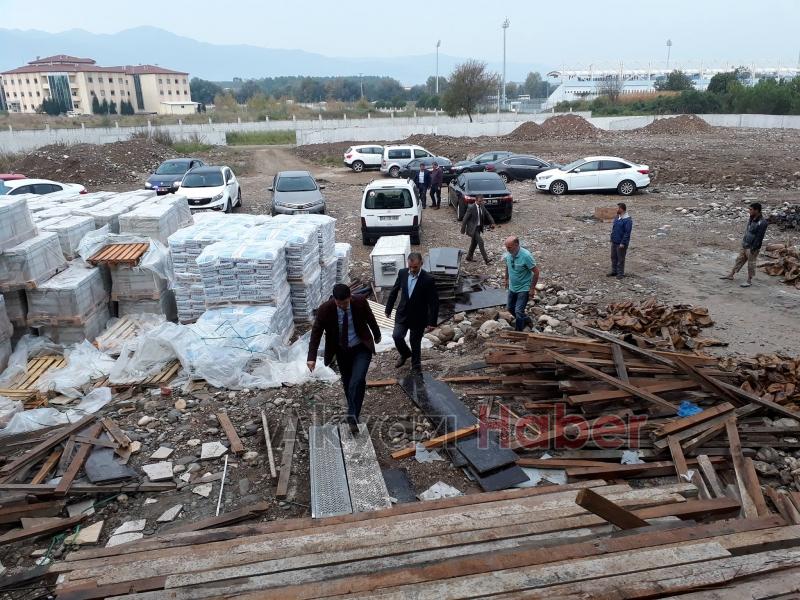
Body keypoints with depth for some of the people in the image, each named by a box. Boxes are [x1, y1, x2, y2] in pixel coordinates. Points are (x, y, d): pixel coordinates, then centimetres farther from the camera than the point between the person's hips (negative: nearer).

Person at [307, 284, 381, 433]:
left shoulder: (360, 302, -20)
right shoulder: (325, 309, -21)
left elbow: (370, 319, -1)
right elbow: (316, 332, -15)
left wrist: (377, 335, 16)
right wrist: (312, 357, -23)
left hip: (362, 348, -2)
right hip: (341, 351, 2)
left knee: (357, 381, -20)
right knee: (347, 383, 13)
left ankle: (352, 416, -8)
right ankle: (353, 414, 34)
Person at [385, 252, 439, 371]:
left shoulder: (428, 279, -19)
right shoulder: (402, 273, -7)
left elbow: (434, 302, -15)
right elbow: (394, 291, 7)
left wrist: (432, 322, -16)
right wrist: (388, 308, 12)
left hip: (418, 317, -3)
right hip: (402, 313, 3)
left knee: (415, 342, 7)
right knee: (397, 336, -5)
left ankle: (416, 365, 32)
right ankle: (405, 353, 28)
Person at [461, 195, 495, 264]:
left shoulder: (482, 207, 4)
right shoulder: (471, 208, -17)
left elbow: (487, 214, 9)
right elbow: (465, 218, -14)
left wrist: (492, 222, -6)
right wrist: (463, 229, -12)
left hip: (479, 228, 8)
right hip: (473, 228, -8)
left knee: (474, 242, 16)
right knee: (480, 241, -14)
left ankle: (469, 257, 32)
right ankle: (486, 259, -12)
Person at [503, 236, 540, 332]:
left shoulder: (526, 256, -28)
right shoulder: (508, 254, -9)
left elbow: (536, 272, -20)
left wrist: (532, 288, -16)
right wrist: (507, 279, 19)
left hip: (523, 289, -7)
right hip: (512, 287, 7)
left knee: (518, 311, -10)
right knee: (511, 308, 19)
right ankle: (526, 320, 44)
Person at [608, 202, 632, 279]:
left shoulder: (628, 220, -18)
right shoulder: (616, 217, 8)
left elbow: (627, 233, -20)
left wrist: (623, 243, -21)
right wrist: (612, 239, 15)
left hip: (621, 243, -8)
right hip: (614, 242, 8)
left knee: (620, 259, 2)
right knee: (613, 257, 15)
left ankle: (620, 273, 12)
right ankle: (614, 271, 27)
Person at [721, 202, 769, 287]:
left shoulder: (762, 222, -22)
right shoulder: (752, 219, 5)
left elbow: (759, 237, -22)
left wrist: (753, 248, -21)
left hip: (752, 247, -8)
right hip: (745, 245, 8)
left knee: (751, 264, 2)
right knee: (739, 260, 17)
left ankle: (749, 281, 13)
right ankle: (731, 275, 29)